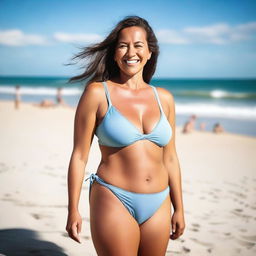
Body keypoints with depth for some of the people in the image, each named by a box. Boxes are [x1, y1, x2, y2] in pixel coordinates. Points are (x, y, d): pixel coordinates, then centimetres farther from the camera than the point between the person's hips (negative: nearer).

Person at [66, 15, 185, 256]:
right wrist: (73, 210, -4)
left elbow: (170, 158, 11)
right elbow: (79, 155, -4)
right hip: (114, 203, -4)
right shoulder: (97, 93, -5)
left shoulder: (164, 98, 6)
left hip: (158, 206, 4)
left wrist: (179, 209, 13)